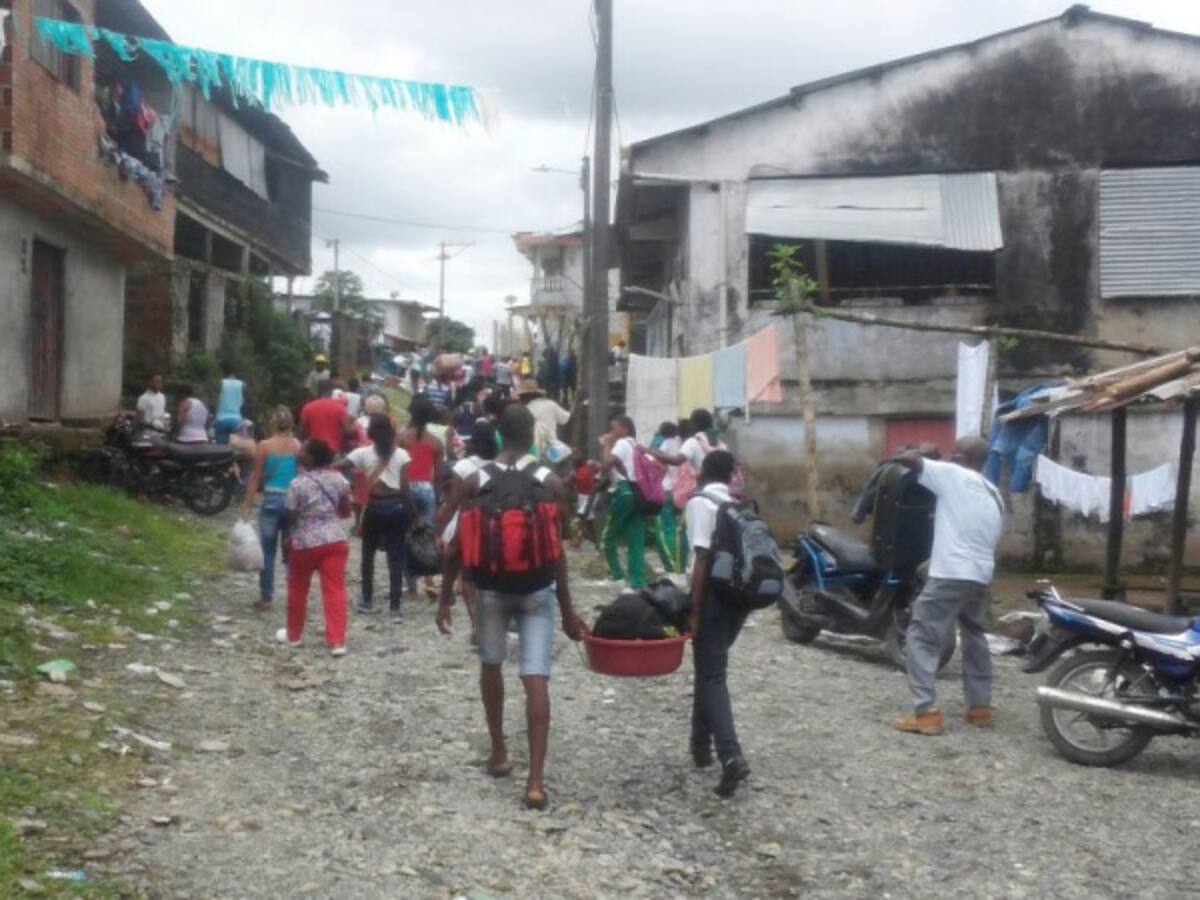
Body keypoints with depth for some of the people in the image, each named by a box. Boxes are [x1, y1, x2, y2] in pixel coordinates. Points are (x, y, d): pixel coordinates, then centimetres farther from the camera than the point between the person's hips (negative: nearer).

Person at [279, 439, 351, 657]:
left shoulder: (299, 483, -15)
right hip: (336, 539, 3)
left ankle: (293, 635, 30)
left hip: (306, 542, -3)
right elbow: (346, 510, 10)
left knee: (298, 589, 16)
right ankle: (337, 641, -4)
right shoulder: (338, 478, 0)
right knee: (335, 589, 1)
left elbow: (291, 516, -9)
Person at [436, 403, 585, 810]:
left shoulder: (476, 481, -4)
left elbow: (458, 546, -3)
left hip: (490, 587, 1)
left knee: (491, 666, 22)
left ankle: (499, 754, 32)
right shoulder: (550, 482, -7)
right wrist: (567, 610, -1)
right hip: (536, 589, -1)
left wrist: (446, 597, 7)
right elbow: (557, 551, -7)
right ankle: (536, 780, -10)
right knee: (536, 679, -4)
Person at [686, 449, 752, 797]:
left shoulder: (700, 503, -9)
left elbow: (703, 559, -16)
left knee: (712, 675, -6)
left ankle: (731, 757, -20)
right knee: (710, 667, 21)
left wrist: (694, 611, -15)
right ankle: (701, 744, 27)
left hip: (715, 596, -6)